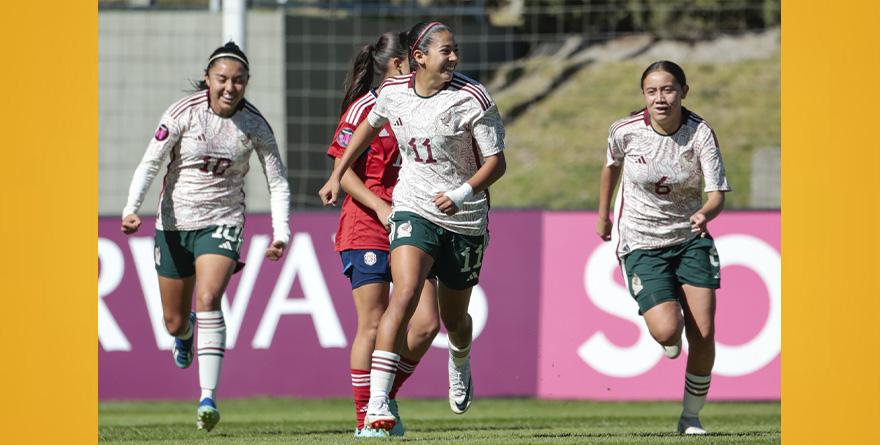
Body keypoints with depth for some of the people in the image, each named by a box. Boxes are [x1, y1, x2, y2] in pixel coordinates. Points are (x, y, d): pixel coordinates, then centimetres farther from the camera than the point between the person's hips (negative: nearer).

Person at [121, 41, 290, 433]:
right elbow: (150, 164, -13)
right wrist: (131, 209, -29)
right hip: (174, 223, 1)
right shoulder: (183, 113, -12)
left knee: (208, 298, -25)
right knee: (174, 321, 10)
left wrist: (281, 234, -13)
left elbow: (278, 181, 0)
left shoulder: (255, 125, -6)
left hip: (222, 223, -1)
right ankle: (185, 332, 51)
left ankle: (208, 397, -27)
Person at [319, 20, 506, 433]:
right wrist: (336, 176, 20)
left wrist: (462, 195, -30)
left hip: (465, 220, 0)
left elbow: (496, 161, -13)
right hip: (414, 209, 0)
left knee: (454, 317, 14)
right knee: (405, 294, -23)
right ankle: (377, 403, -28)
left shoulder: (472, 98, -14)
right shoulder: (394, 91, -4)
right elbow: (370, 125, 19)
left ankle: (460, 364, 53)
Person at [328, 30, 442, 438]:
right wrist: (380, 206, -20)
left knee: (426, 323, -6)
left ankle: (387, 398, 14)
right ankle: (366, 420, 3)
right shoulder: (364, 109, -6)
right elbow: (343, 171, -9)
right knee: (373, 326, -6)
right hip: (366, 230, -6)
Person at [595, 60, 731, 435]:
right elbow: (612, 166, 11)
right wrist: (603, 215, 19)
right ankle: (668, 341, 21)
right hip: (641, 244, -1)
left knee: (703, 334, -7)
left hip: (691, 239, 1)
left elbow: (717, 193, -18)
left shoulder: (701, 134, -13)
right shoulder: (626, 131, -12)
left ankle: (691, 416, 14)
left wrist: (705, 214, -40)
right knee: (667, 330, -20)